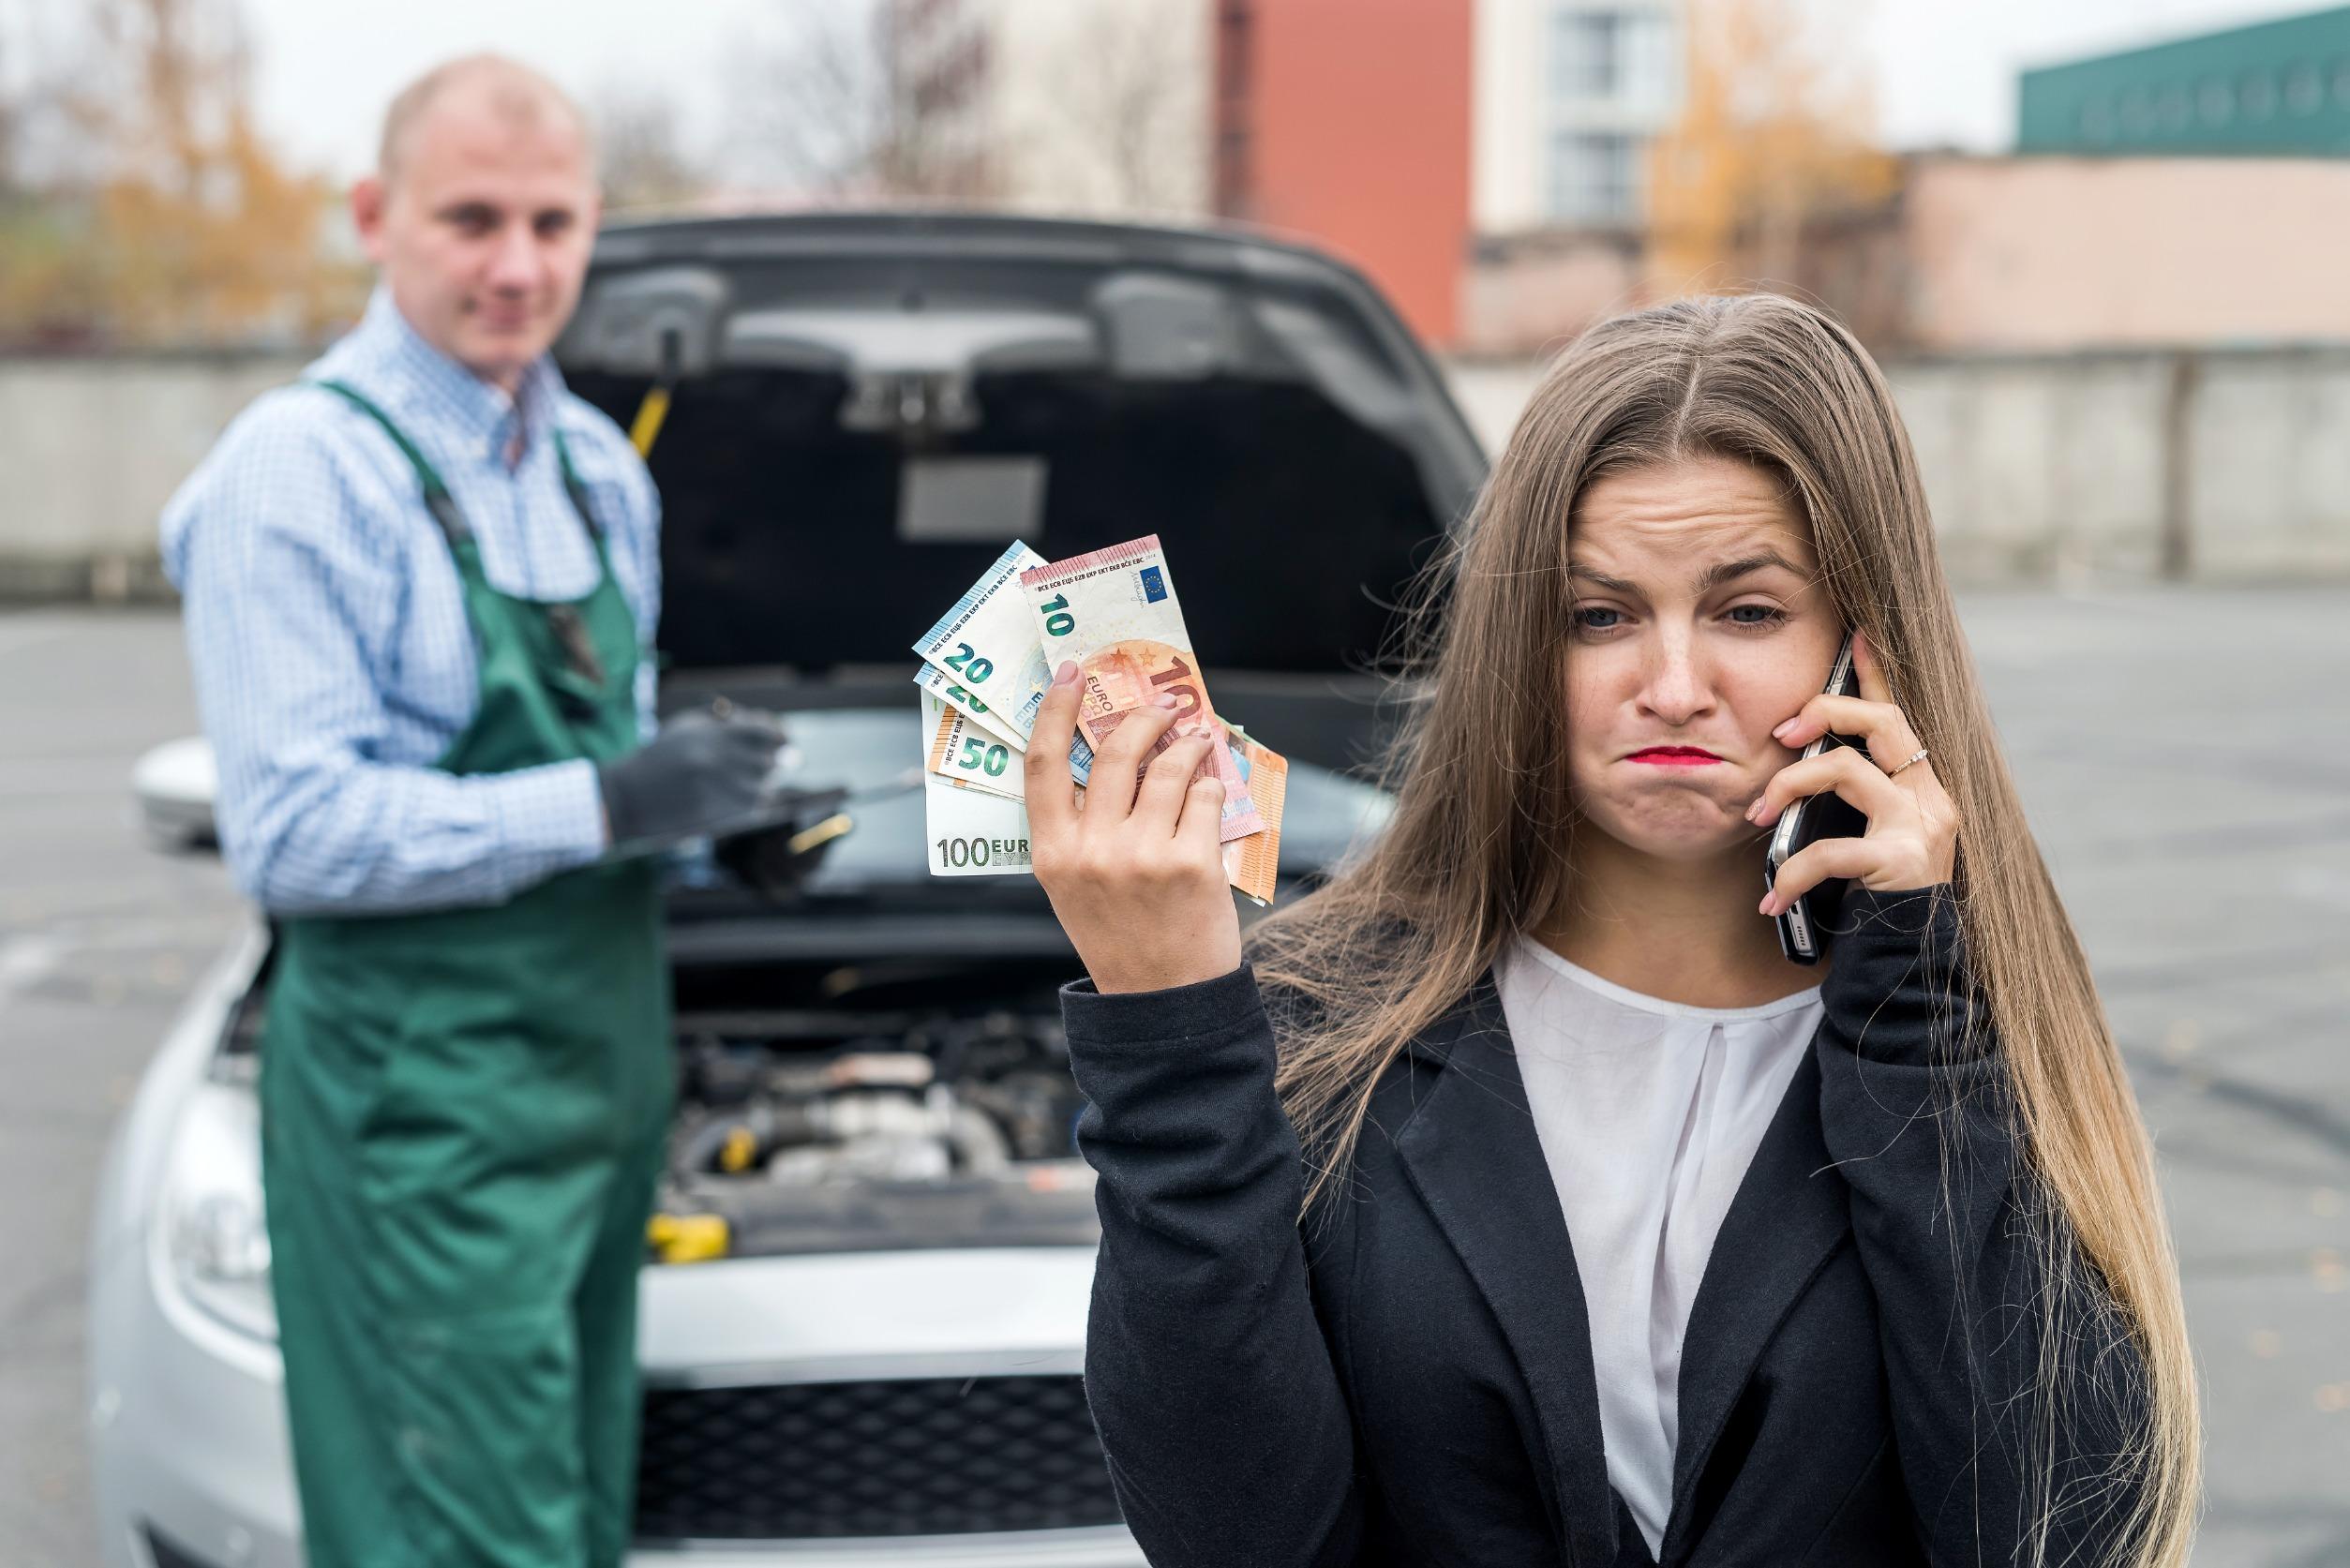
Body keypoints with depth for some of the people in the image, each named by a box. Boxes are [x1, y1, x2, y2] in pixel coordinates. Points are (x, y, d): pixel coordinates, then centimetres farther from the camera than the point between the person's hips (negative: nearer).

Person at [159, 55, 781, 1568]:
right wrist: (601, 808, -22)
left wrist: (715, 808, 1)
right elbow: (294, 832, -20)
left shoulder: (598, 468, 13)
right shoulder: (298, 471, -13)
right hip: (422, 1089, -8)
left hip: (604, 1052, 8)